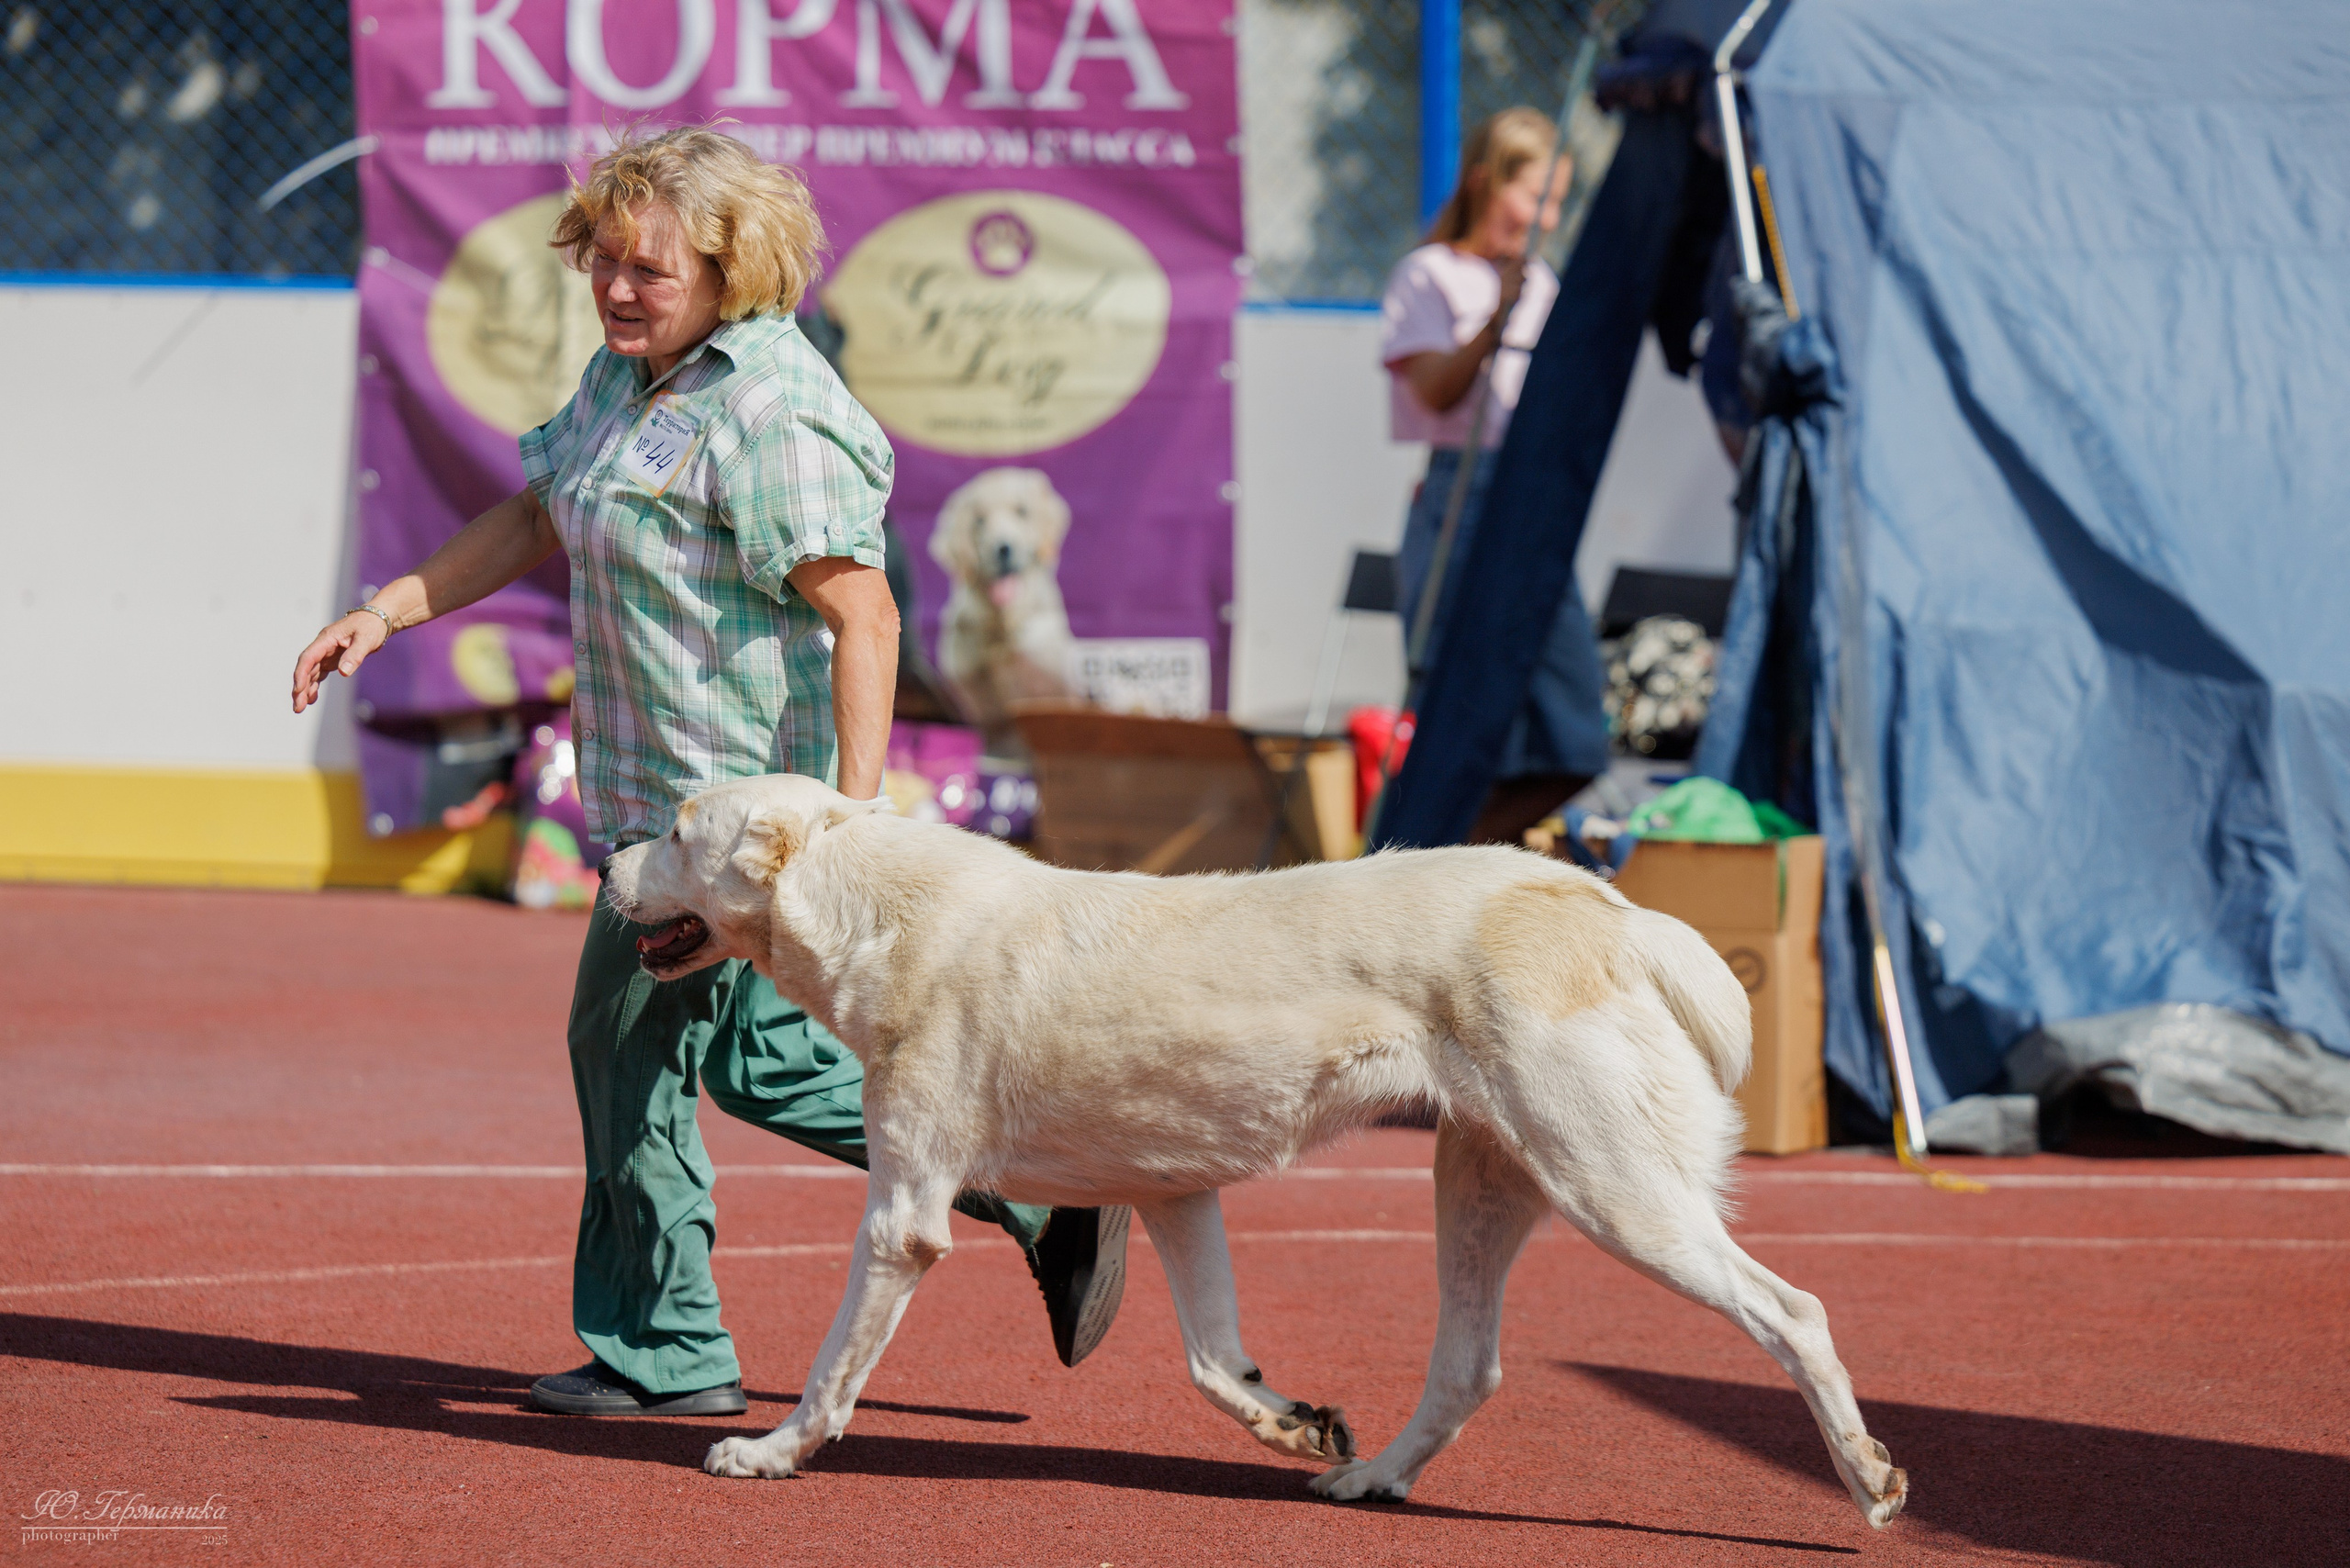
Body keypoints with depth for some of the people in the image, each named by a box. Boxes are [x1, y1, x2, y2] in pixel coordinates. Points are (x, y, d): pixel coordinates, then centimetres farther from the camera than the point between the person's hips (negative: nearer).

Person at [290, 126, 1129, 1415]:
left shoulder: (769, 415, -20)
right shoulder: (623, 377, 10)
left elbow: (861, 616, -23)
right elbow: (533, 521, 22)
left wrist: (853, 816, -29)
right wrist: (381, 617, 15)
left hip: (735, 794, -10)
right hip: (663, 789, 10)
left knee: (629, 1041, -1)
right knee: (762, 1057, 15)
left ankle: (656, 1351, 12)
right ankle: (1045, 1192, 19)